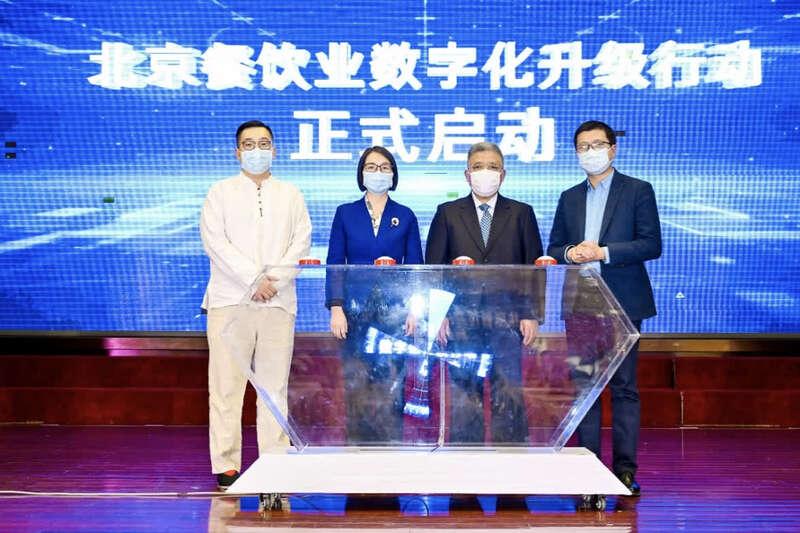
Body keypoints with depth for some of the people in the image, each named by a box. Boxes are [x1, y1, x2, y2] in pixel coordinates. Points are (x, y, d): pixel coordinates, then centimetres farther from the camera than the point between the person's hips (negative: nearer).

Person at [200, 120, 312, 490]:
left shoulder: (291, 195, 17)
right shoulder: (220, 193, 11)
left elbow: (302, 241, 6)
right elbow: (215, 241, -2)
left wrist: (275, 279, -9)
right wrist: (254, 278, -12)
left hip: (279, 302, 2)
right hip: (230, 300, -1)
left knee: (275, 385, 2)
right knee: (226, 386, -4)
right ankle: (226, 465, 1)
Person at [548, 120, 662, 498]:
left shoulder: (638, 191, 3)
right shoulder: (569, 198, 16)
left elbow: (651, 244, -6)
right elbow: (552, 250, 15)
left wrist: (603, 252, -15)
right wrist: (570, 253, -7)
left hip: (622, 303, -4)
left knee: (624, 387, -1)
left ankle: (625, 470, 6)